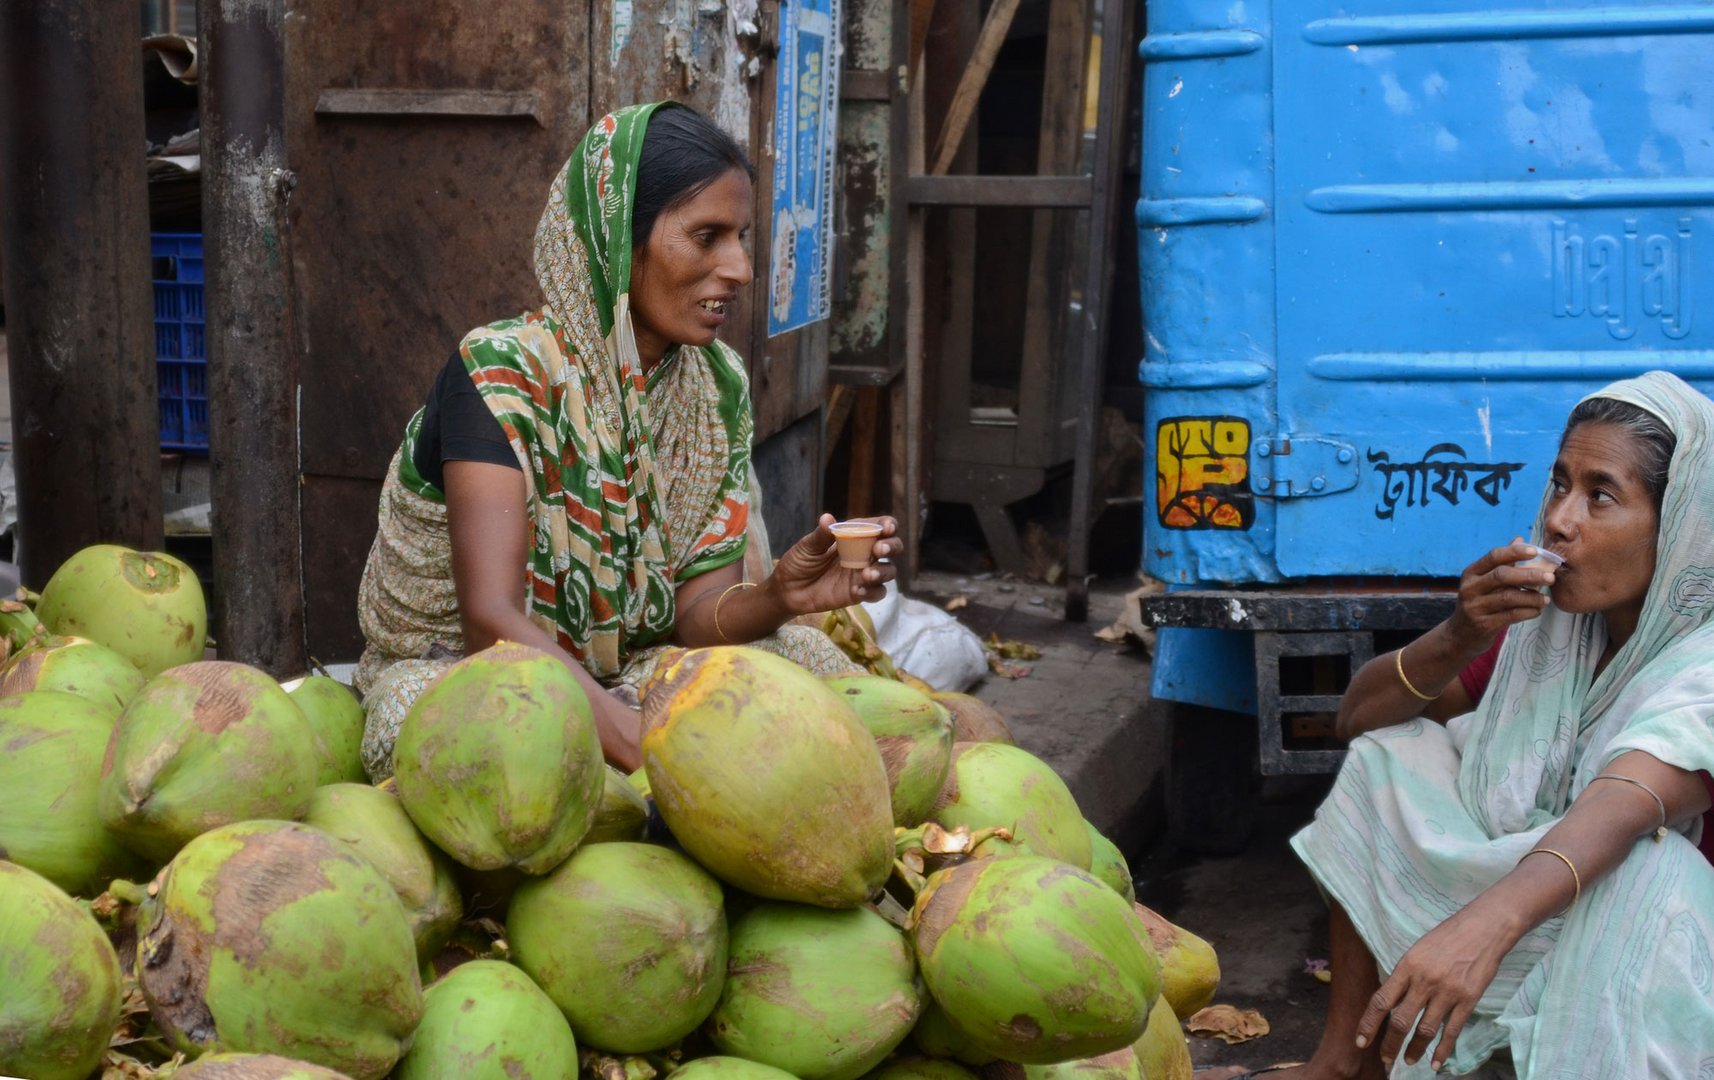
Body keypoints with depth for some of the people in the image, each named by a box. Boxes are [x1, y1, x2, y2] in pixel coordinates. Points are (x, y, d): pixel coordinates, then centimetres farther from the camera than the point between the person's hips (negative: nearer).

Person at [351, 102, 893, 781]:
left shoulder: (719, 387, -2)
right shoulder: (501, 372, -22)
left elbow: (696, 616, -9)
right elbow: (491, 617, -32)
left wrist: (779, 596, -33)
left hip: (618, 685, 4)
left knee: (798, 655, -20)